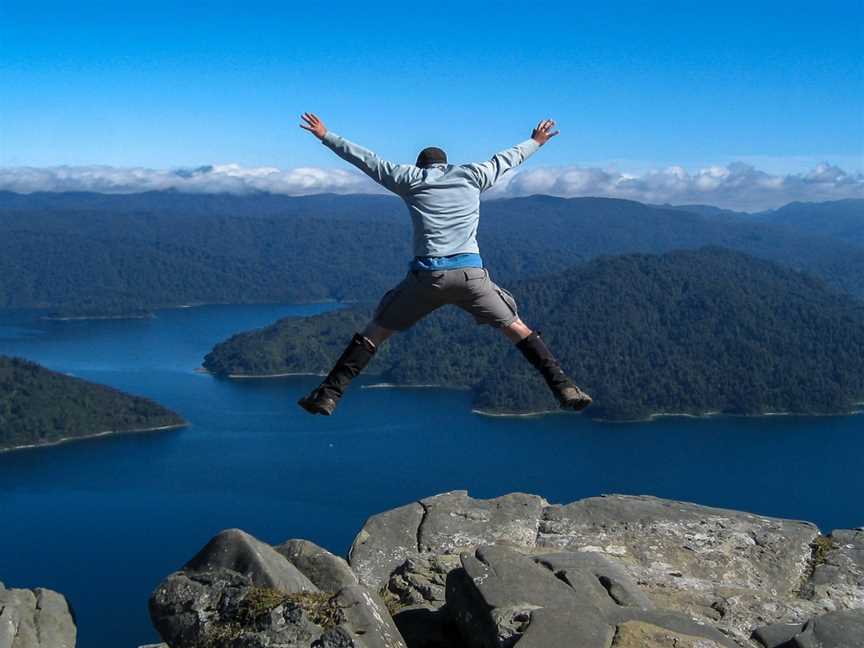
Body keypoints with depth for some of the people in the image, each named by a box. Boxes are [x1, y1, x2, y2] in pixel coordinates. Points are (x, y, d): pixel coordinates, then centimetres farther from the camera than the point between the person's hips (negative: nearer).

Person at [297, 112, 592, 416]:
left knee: (375, 331, 11)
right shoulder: (471, 175, 18)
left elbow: (364, 159, 21)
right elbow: (506, 159, 34)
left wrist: (326, 136, 34)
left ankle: (328, 395, 5)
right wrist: (535, 142, 53)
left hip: (427, 275, -1)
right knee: (516, 328, 14)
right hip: (470, 273, 1)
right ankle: (564, 388, 5)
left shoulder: (409, 178, 14)